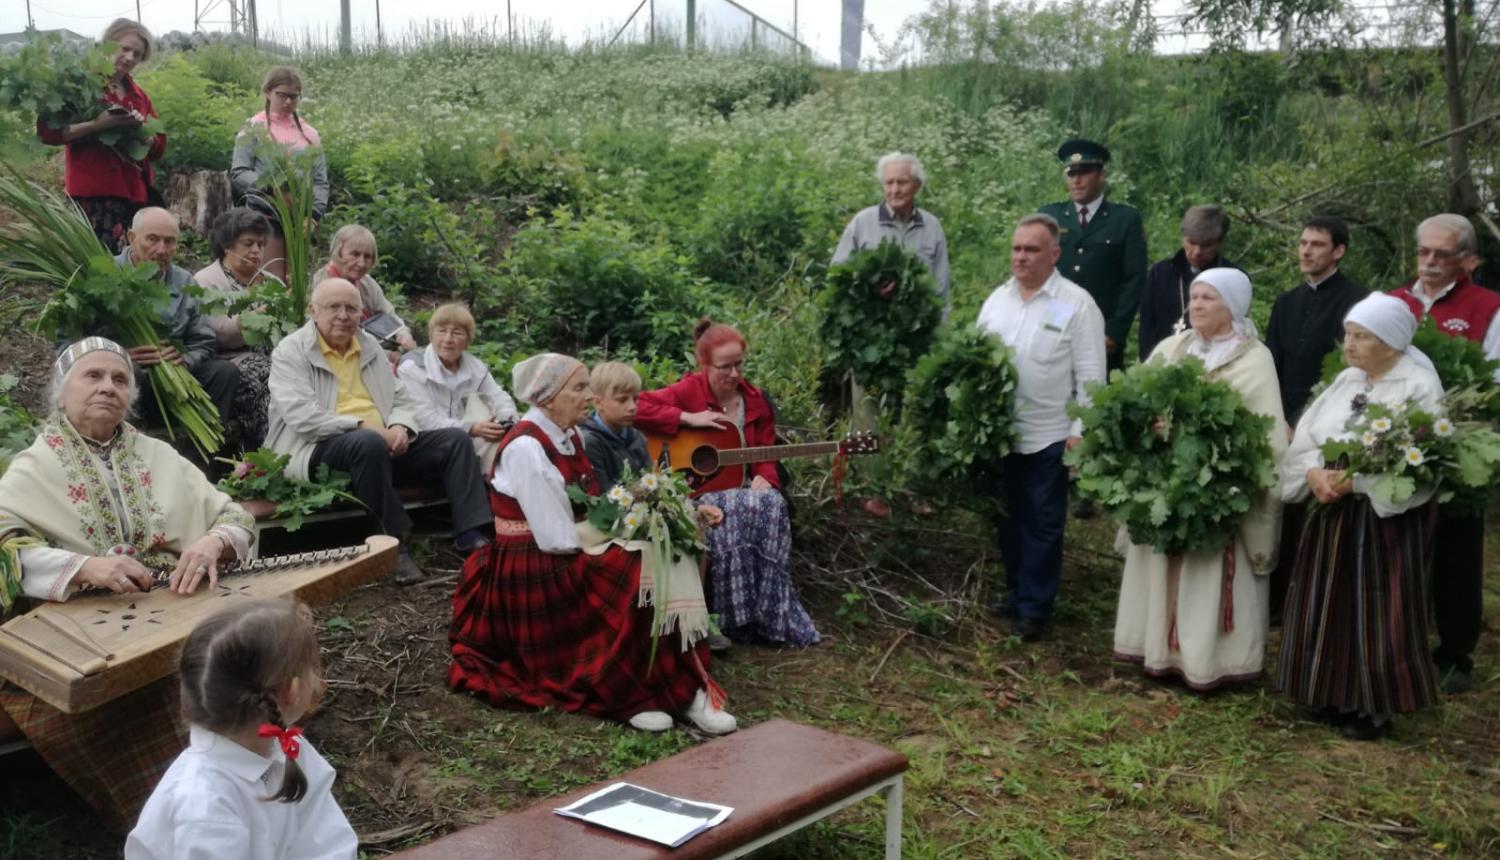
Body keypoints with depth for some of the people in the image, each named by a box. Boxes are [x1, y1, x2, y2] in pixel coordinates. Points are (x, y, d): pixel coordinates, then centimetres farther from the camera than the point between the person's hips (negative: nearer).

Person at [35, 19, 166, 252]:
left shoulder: (139, 96, 19)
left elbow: (159, 149, 19)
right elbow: (46, 131, -9)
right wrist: (96, 125, -19)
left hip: (134, 194, 6)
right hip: (93, 194, -6)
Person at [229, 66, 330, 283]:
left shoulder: (309, 133, 11)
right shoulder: (254, 128, 2)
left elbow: (321, 181, 8)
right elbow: (238, 174, -4)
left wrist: (315, 213, -8)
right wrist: (271, 186, -20)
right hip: (265, 213, -4)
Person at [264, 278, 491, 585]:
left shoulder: (370, 346, 17)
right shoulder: (291, 351, -3)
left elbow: (401, 399, 17)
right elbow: (301, 416, -17)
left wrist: (400, 427, -7)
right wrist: (364, 427, -21)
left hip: (383, 444, 7)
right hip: (319, 449, -7)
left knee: (455, 439, -6)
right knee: (368, 444, -39)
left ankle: (472, 535, -14)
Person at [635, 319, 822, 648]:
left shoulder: (756, 400, 9)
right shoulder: (689, 390, -6)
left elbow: (765, 457, 10)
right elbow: (636, 407, -18)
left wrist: (763, 479, -14)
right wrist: (689, 418, -20)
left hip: (738, 489, 5)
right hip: (692, 492, -4)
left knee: (773, 504, -29)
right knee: (735, 509, -36)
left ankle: (771, 615, -21)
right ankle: (738, 617, -25)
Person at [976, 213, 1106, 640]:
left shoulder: (1077, 303, -9)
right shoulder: (997, 298, 6)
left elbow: (1090, 376, -10)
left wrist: (1080, 432, -13)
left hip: (1048, 437, -5)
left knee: (1042, 524, 5)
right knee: (1008, 517, 15)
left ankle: (1034, 607, 15)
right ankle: (1016, 591, 31)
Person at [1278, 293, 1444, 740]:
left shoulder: (1420, 388, -11)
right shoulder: (1346, 380, 9)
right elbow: (1305, 437, 5)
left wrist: (1354, 482, -22)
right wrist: (1315, 473, -15)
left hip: (1386, 519, -6)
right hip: (1332, 513, 6)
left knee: (1375, 612, 1)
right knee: (1329, 607, 11)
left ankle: (1373, 706, 14)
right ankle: (1333, 694, 24)